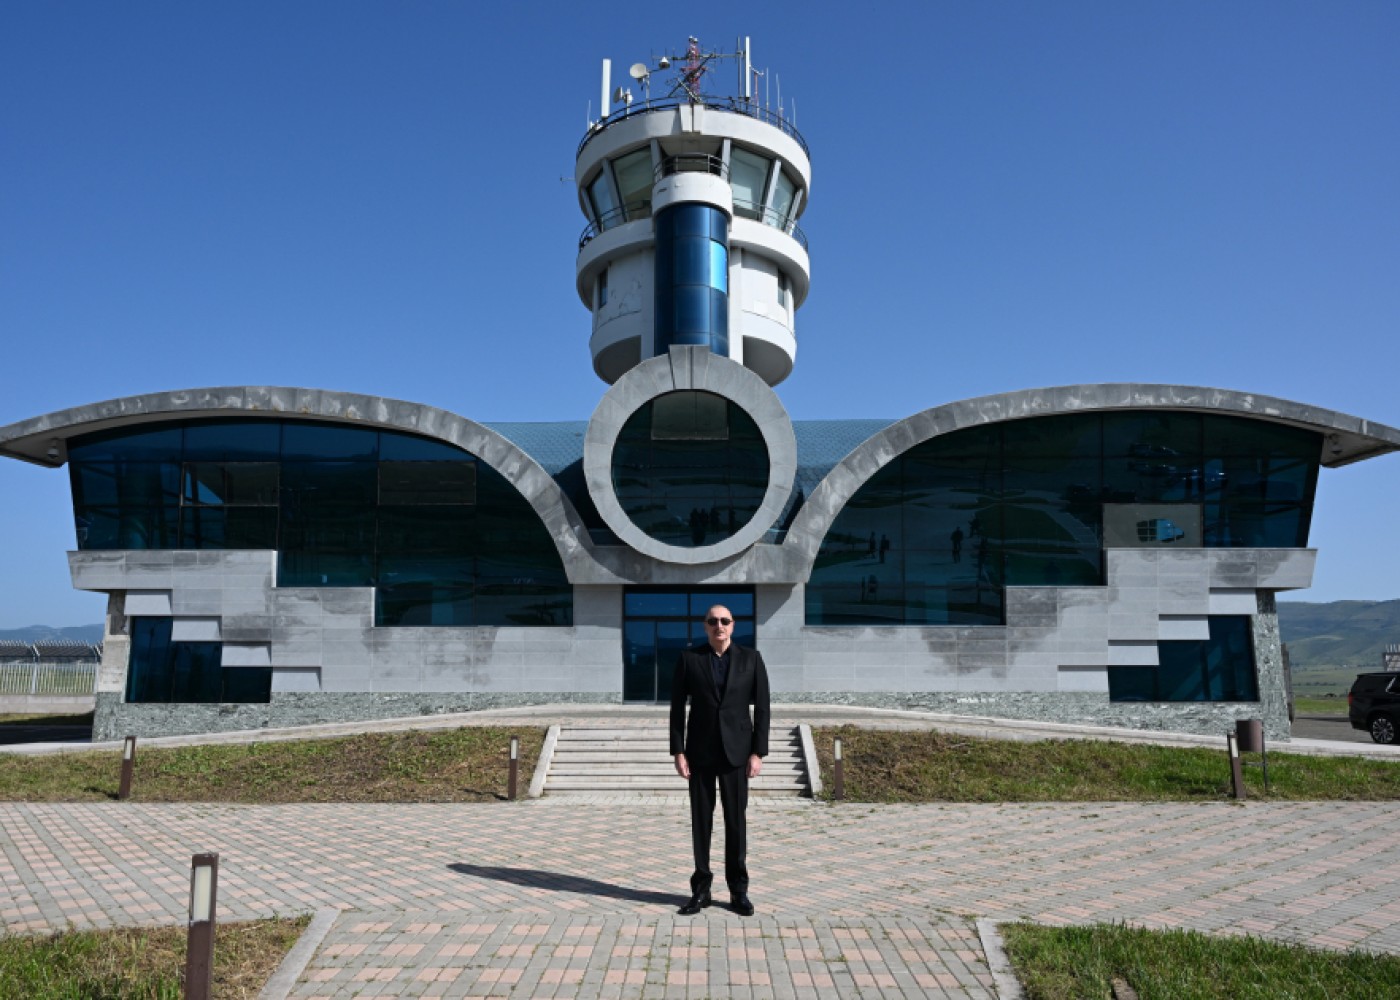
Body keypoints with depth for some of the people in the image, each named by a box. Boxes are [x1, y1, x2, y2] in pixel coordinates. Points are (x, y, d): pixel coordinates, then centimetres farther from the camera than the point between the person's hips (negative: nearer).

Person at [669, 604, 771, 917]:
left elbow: (761, 707, 0)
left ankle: (738, 890, 16)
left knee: (736, 820, 5)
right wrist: (678, 752, -5)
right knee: (700, 821, 6)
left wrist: (758, 752, -6)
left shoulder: (751, 659, 0)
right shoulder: (689, 658, -1)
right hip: (700, 751, 0)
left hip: (736, 750, 0)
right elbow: (677, 707, 0)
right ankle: (701, 889, 16)